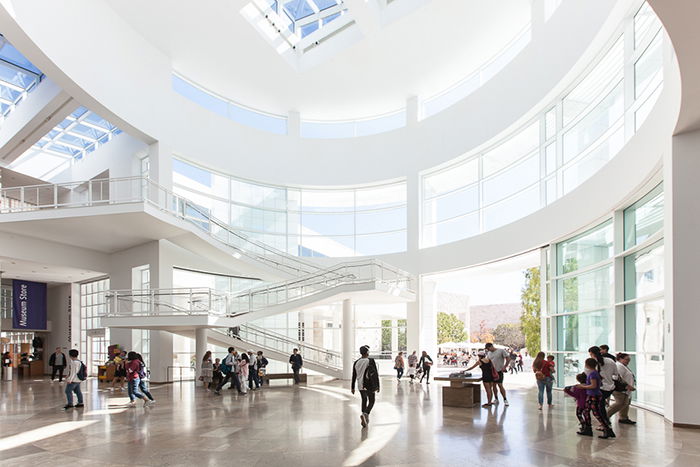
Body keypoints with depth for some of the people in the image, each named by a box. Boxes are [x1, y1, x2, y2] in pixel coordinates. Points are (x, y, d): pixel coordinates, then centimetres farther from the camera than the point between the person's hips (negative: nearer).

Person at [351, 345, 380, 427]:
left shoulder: (356, 362, 2)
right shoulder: (371, 361, -9)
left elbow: (354, 376, 5)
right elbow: (376, 374, -8)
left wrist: (352, 387, 12)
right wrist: (377, 386, -1)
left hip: (360, 385, 4)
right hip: (370, 385, -4)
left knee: (364, 400, 19)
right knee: (371, 401, 8)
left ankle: (365, 420, 18)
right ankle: (365, 414, -18)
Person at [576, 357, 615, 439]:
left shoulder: (592, 373, -19)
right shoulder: (596, 372, 11)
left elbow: (593, 385, -24)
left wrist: (583, 386, -14)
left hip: (594, 396, -10)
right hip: (590, 396, 10)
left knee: (597, 414, -6)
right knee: (586, 411, 15)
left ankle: (608, 431, -3)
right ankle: (587, 429, 22)